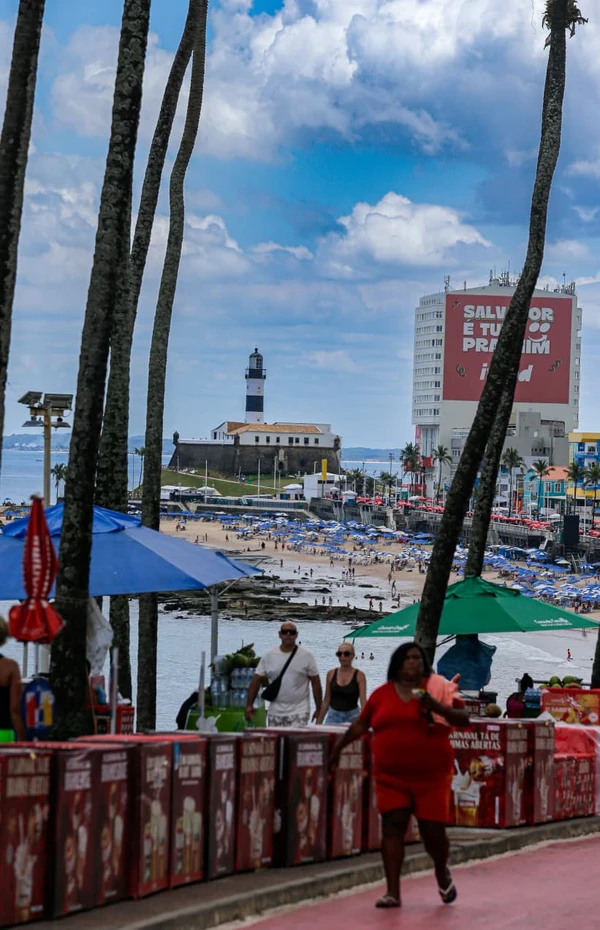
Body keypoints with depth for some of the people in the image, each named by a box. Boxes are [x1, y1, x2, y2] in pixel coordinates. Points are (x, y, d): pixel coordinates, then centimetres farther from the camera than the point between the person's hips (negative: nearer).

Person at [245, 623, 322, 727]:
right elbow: (256, 680, 7)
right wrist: (249, 705, 0)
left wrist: (319, 710, 1)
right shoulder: (269, 656, 5)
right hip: (275, 712, 3)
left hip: (299, 711, -3)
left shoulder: (307, 656, 1)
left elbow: (315, 683, 3)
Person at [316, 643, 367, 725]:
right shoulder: (331, 674, 7)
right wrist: (318, 722, 9)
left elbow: (363, 701, -9)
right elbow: (326, 701, 11)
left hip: (352, 716, -2)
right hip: (333, 715, 2)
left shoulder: (359, 675, -1)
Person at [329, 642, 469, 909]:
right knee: (392, 827, -8)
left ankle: (442, 873, 34)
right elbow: (360, 724, 18)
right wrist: (338, 748, 20)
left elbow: (463, 719, -4)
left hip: (431, 776, -1)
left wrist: (436, 706, -20)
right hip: (392, 777, 2)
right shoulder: (382, 694, 7)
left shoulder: (438, 688, 1)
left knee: (433, 830, 2)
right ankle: (392, 892, -4)